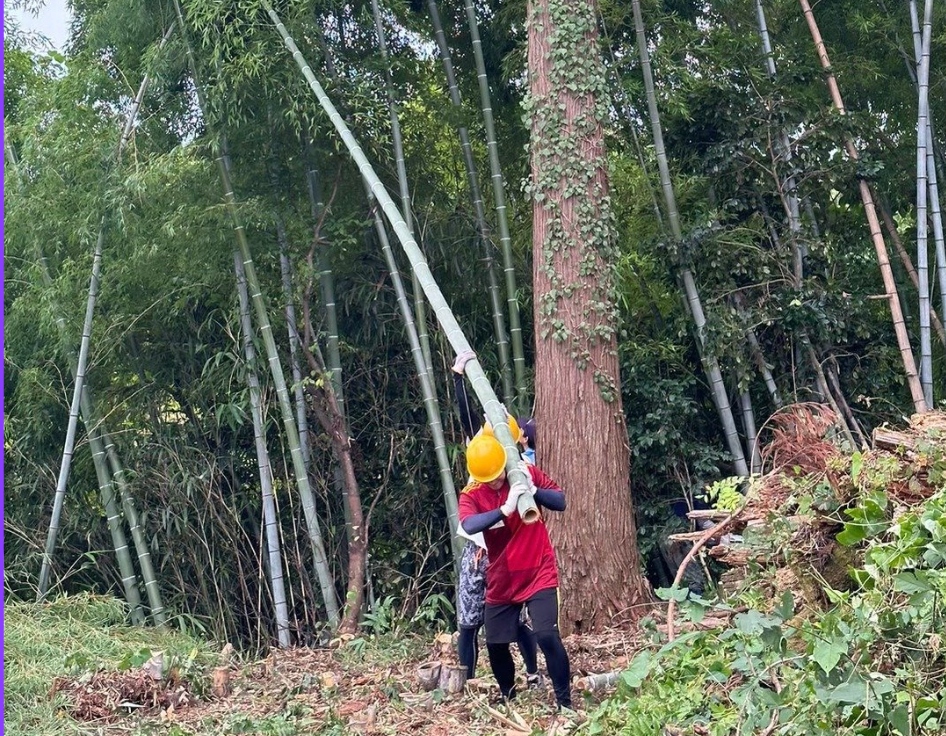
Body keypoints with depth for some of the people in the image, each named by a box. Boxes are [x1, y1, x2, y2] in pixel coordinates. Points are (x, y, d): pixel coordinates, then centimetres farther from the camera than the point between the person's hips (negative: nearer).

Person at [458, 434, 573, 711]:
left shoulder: (527, 473, -7)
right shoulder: (471, 494, -10)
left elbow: (561, 502, -8)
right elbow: (469, 526, -30)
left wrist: (533, 490, -25)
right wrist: (505, 509, -41)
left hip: (538, 574, -3)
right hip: (501, 582, 3)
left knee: (547, 635, -18)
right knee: (495, 644, 9)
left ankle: (565, 703, -6)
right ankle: (508, 698, 34)